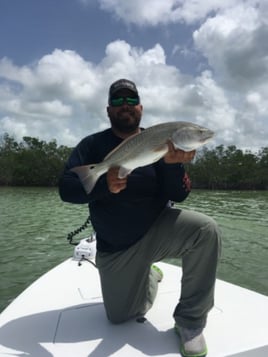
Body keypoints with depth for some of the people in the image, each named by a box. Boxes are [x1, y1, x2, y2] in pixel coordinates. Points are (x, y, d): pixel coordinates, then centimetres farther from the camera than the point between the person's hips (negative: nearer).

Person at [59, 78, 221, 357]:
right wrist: (104, 184, -33)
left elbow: (178, 196, -11)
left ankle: (190, 321, -9)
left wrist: (172, 164, -31)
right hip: (115, 249, 1)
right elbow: (66, 189, -14)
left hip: (158, 231, 0)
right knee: (121, 317, 10)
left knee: (205, 230, -29)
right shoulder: (92, 145, -4)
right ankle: (150, 275, 40)